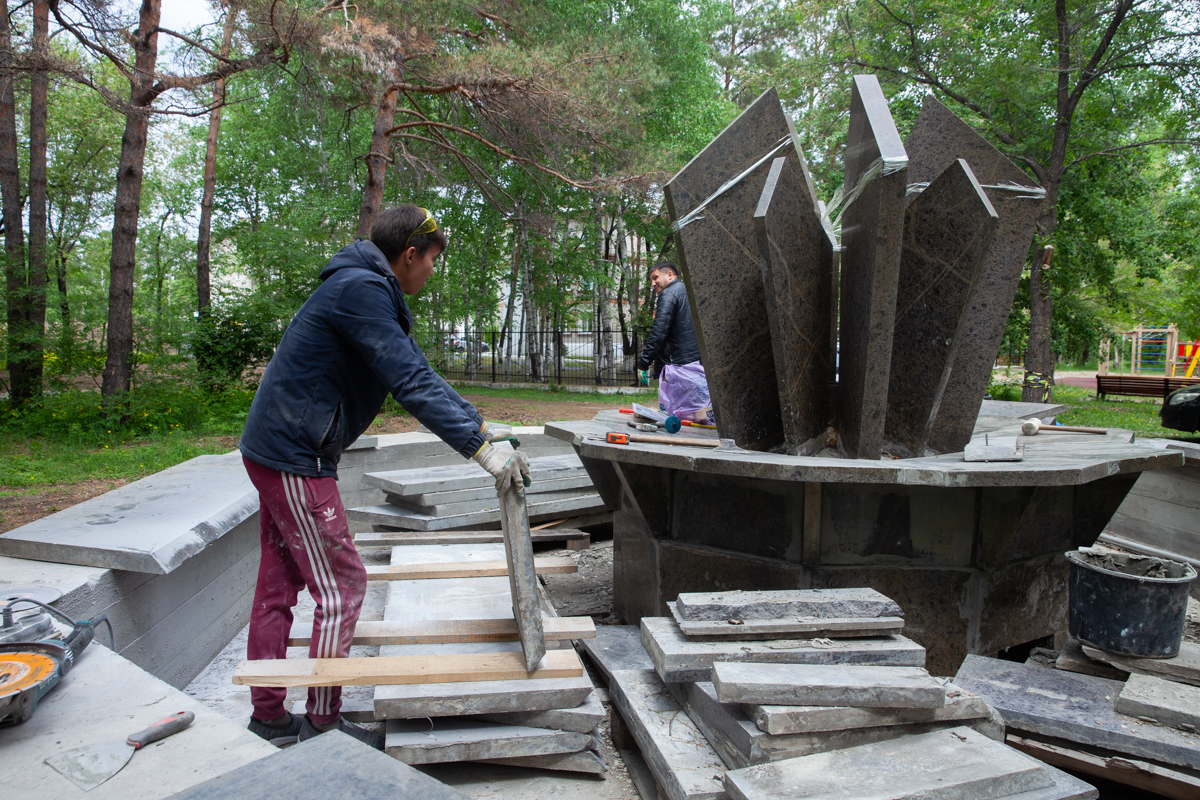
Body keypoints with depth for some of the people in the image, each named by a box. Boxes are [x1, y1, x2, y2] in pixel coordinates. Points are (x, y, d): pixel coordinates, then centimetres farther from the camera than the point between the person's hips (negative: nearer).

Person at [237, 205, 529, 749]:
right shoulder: (361, 289, -18)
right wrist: (480, 449, -28)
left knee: (278, 585, 15)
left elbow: (419, 371, 18)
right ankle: (323, 727, 10)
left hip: (275, 452, 11)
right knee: (341, 586, -3)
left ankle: (268, 716, 27)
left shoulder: (370, 291, 16)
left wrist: (480, 425, 15)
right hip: (294, 458, -11)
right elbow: (411, 382, -27)